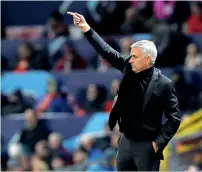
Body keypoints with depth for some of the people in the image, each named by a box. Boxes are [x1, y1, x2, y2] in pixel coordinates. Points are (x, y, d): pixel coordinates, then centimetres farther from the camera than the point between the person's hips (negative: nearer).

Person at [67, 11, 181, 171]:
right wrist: (86, 28, -5)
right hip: (126, 140, 6)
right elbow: (108, 52, 1)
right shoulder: (129, 68, 0)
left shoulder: (164, 84, -15)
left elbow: (174, 118, -11)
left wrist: (159, 142, -14)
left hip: (146, 145, -6)